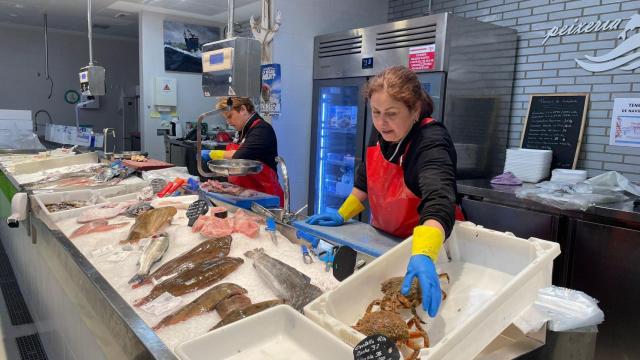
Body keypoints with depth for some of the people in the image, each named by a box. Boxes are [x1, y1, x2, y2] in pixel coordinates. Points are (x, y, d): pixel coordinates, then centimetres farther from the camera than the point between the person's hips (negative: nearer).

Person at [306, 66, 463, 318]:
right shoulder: (383, 131, -9)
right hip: (383, 239, 7)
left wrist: (423, 257, -61)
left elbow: (439, 202, -46)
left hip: (428, 244, -6)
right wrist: (342, 215, 1)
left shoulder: (432, 143, -30)